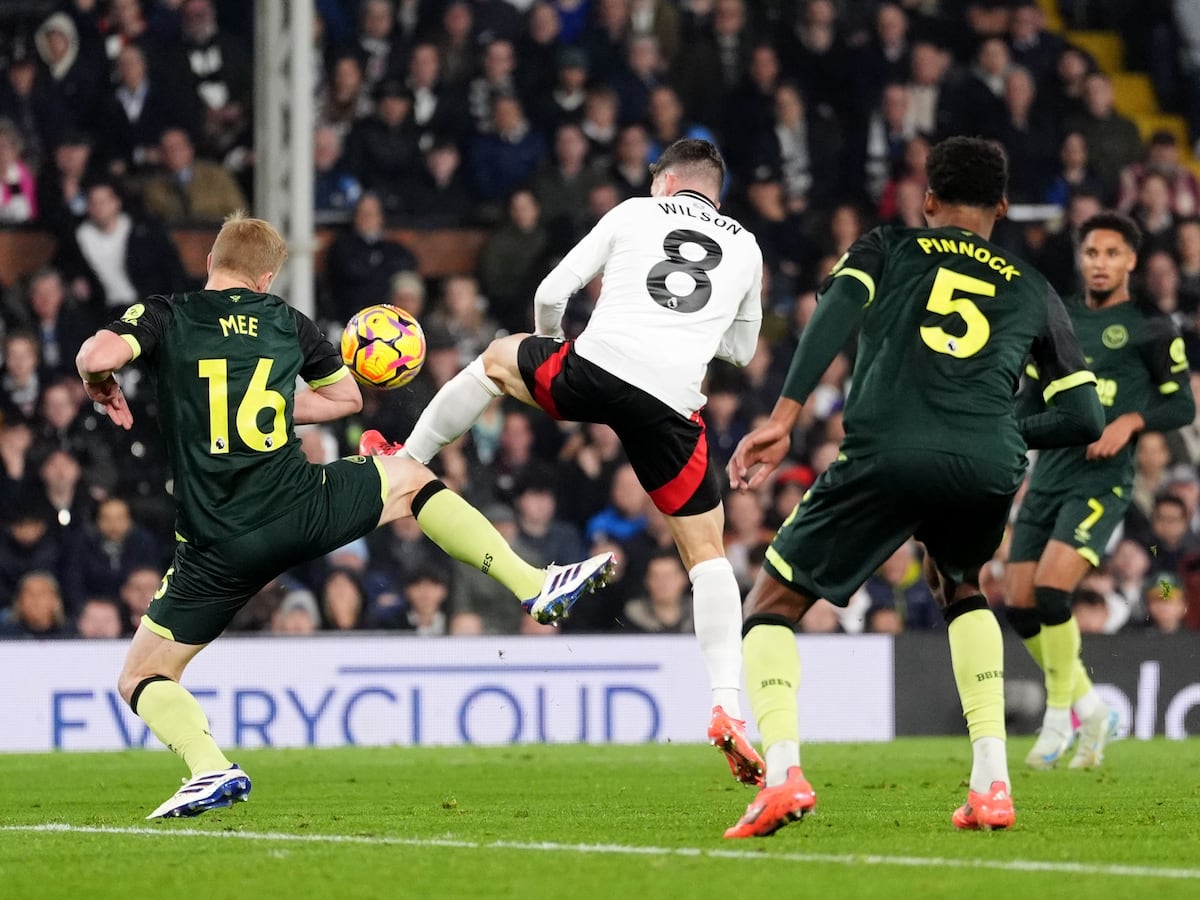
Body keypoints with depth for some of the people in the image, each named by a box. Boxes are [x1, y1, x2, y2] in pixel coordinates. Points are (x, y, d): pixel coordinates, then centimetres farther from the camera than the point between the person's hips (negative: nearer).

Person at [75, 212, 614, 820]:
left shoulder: (164, 316, 2)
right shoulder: (284, 321, 12)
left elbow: (96, 357, -17)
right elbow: (346, 396, 27)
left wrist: (101, 388, 5)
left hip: (217, 546, -2)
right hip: (301, 508, 2)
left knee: (141, 678, 11)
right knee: (407, 479, 29)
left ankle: (210, 769, -17)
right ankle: (533, 584, 23)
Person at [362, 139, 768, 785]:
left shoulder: (632, 214, 16)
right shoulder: (745, 248, 21)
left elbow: (550, 295, 14)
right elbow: (741, 349, 33)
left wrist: (552, 340, 35)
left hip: (596, 369, -1)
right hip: (670, 406, 1)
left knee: (496, 360, 33)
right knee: (707, 552, 9)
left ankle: (405, 462, 45)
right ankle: (727, 707, -5)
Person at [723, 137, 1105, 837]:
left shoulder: (887, 249, 23)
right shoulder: (1031, 288, 27)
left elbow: (836, 314, 1)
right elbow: (1084, 417, 21)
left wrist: (784, 417, -7)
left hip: (887, 455, -2)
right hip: (989, 466, 3)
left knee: (772, 607, 12)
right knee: (961, 588, 35)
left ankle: (782, 770, -15)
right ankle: (992, 783, 19)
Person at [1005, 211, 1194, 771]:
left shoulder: (1150, 327, 0)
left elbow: (1181, 406, 1)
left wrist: (1130, 420, -15)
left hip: (1100, 482, -6)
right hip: (1047, 478, 6)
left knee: (1050, 591, -22)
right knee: (1020, 606, -1)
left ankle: (1058, 719, -6)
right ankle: (1091, 710, 18)